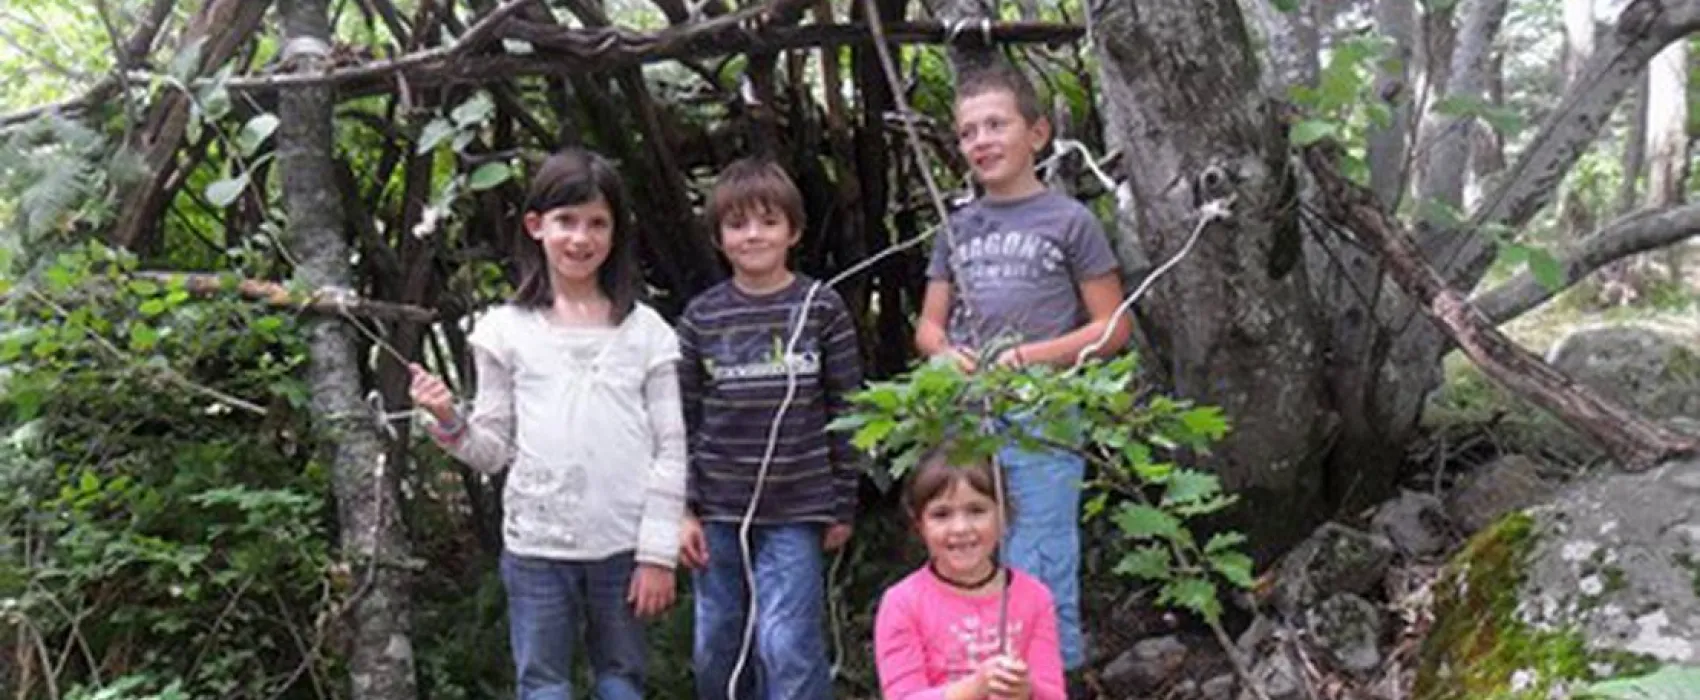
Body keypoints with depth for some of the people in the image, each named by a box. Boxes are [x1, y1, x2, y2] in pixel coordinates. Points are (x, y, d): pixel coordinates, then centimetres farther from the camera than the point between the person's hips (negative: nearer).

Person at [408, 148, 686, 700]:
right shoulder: (507, 330, 2)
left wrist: (658, 551, -4)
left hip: (622, 544, 0)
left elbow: (670, 449, 0)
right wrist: (449, 424, -15)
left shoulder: (645, 331, 1)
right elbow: (493, 450, 5)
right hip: (537, 544, 0)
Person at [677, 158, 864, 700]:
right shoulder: (701, 318, 3)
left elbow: (846, 412, 1)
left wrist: (842, 506, 1)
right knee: (716, 648, 10)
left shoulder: (822, 309, -1)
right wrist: (683, 509, 1)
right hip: (718, 511, 3)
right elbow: (683, 421, 5)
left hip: (796, 511, -2)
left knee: (787, 646, -7)